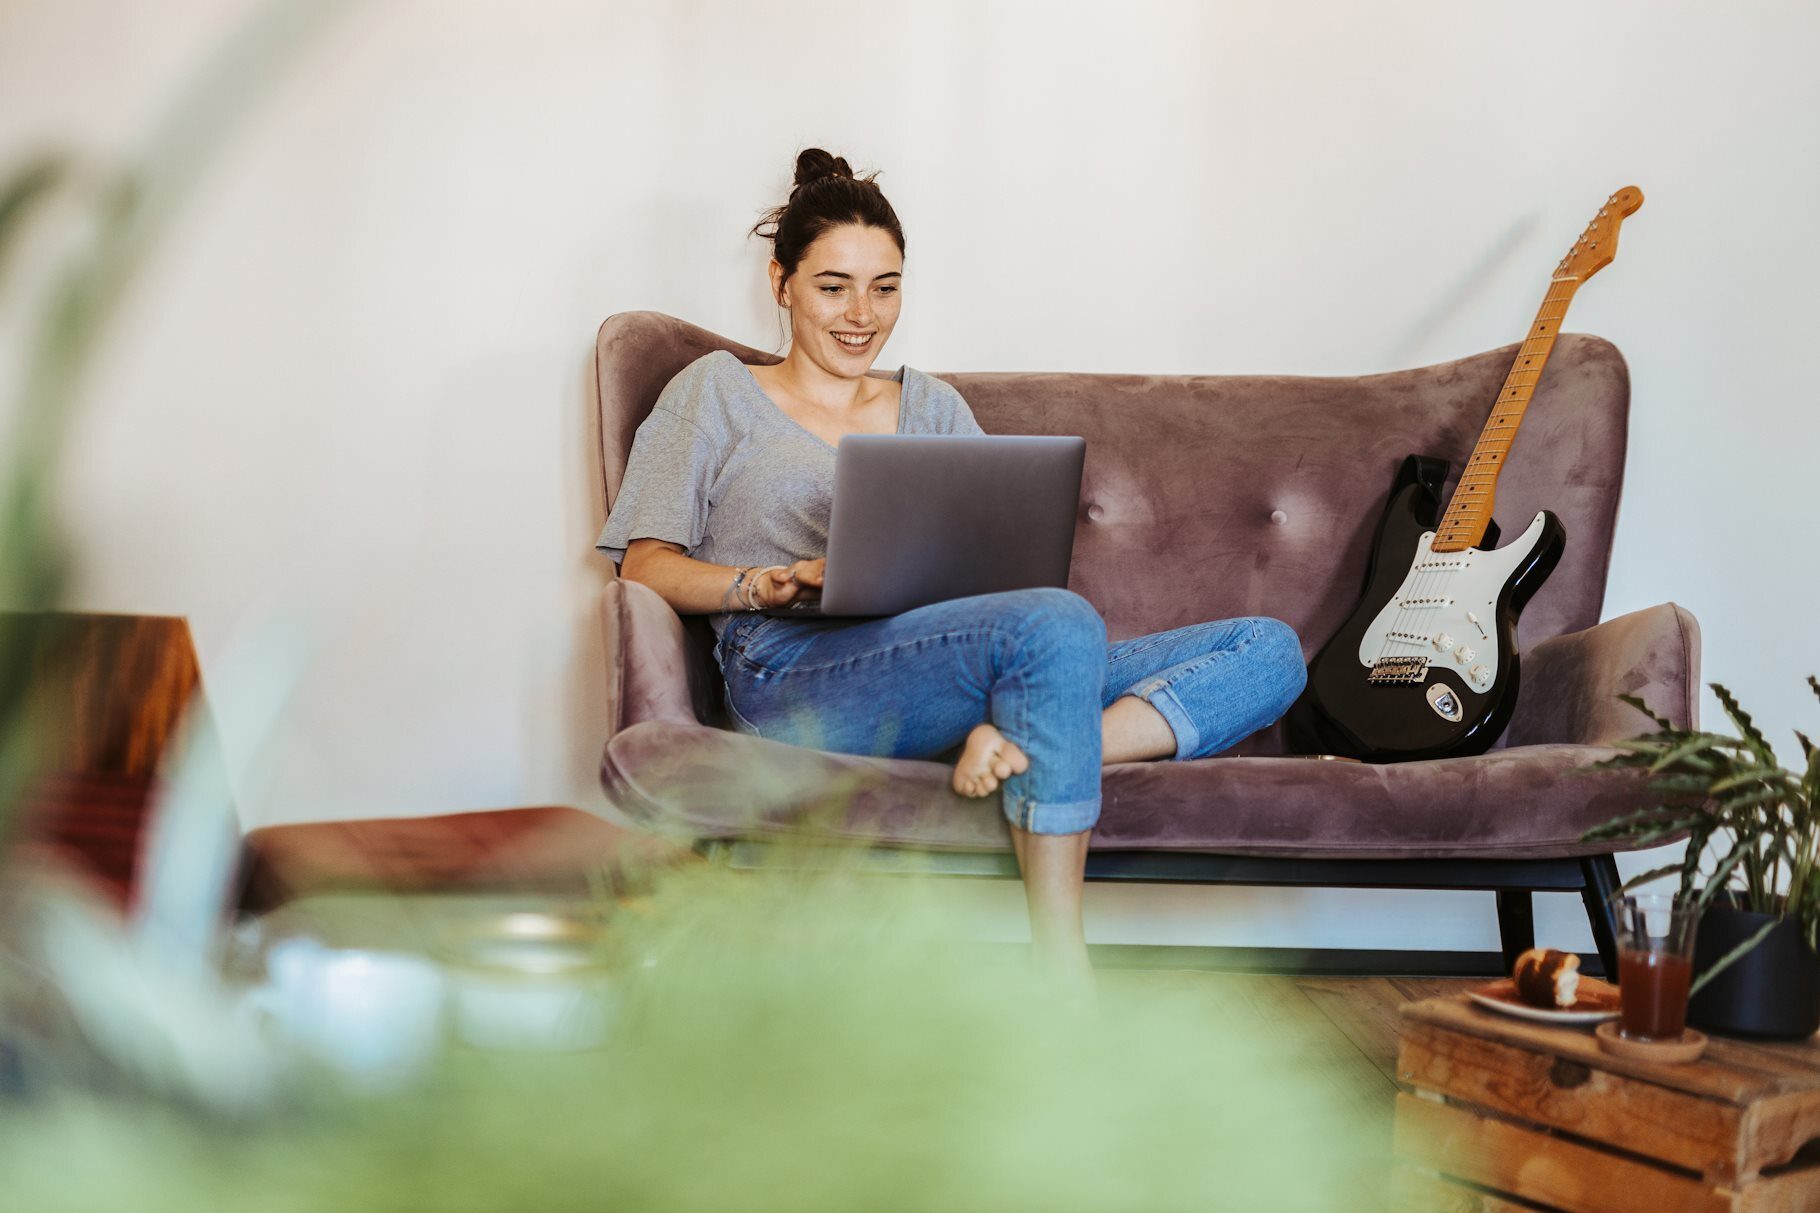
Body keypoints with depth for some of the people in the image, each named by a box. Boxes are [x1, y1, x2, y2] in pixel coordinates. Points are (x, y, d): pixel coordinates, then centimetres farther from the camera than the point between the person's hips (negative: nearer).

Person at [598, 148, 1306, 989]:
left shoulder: (933, 406, 29)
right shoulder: (719, 392, 18)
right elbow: (644, 564, 7)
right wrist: (770, 583, -13)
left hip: (944, 678, 5)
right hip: (797, 676, -5)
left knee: (1270, 651, -12)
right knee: (1058, 624, -36)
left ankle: (1025, 747, -35)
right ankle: (1060, 963, -35)